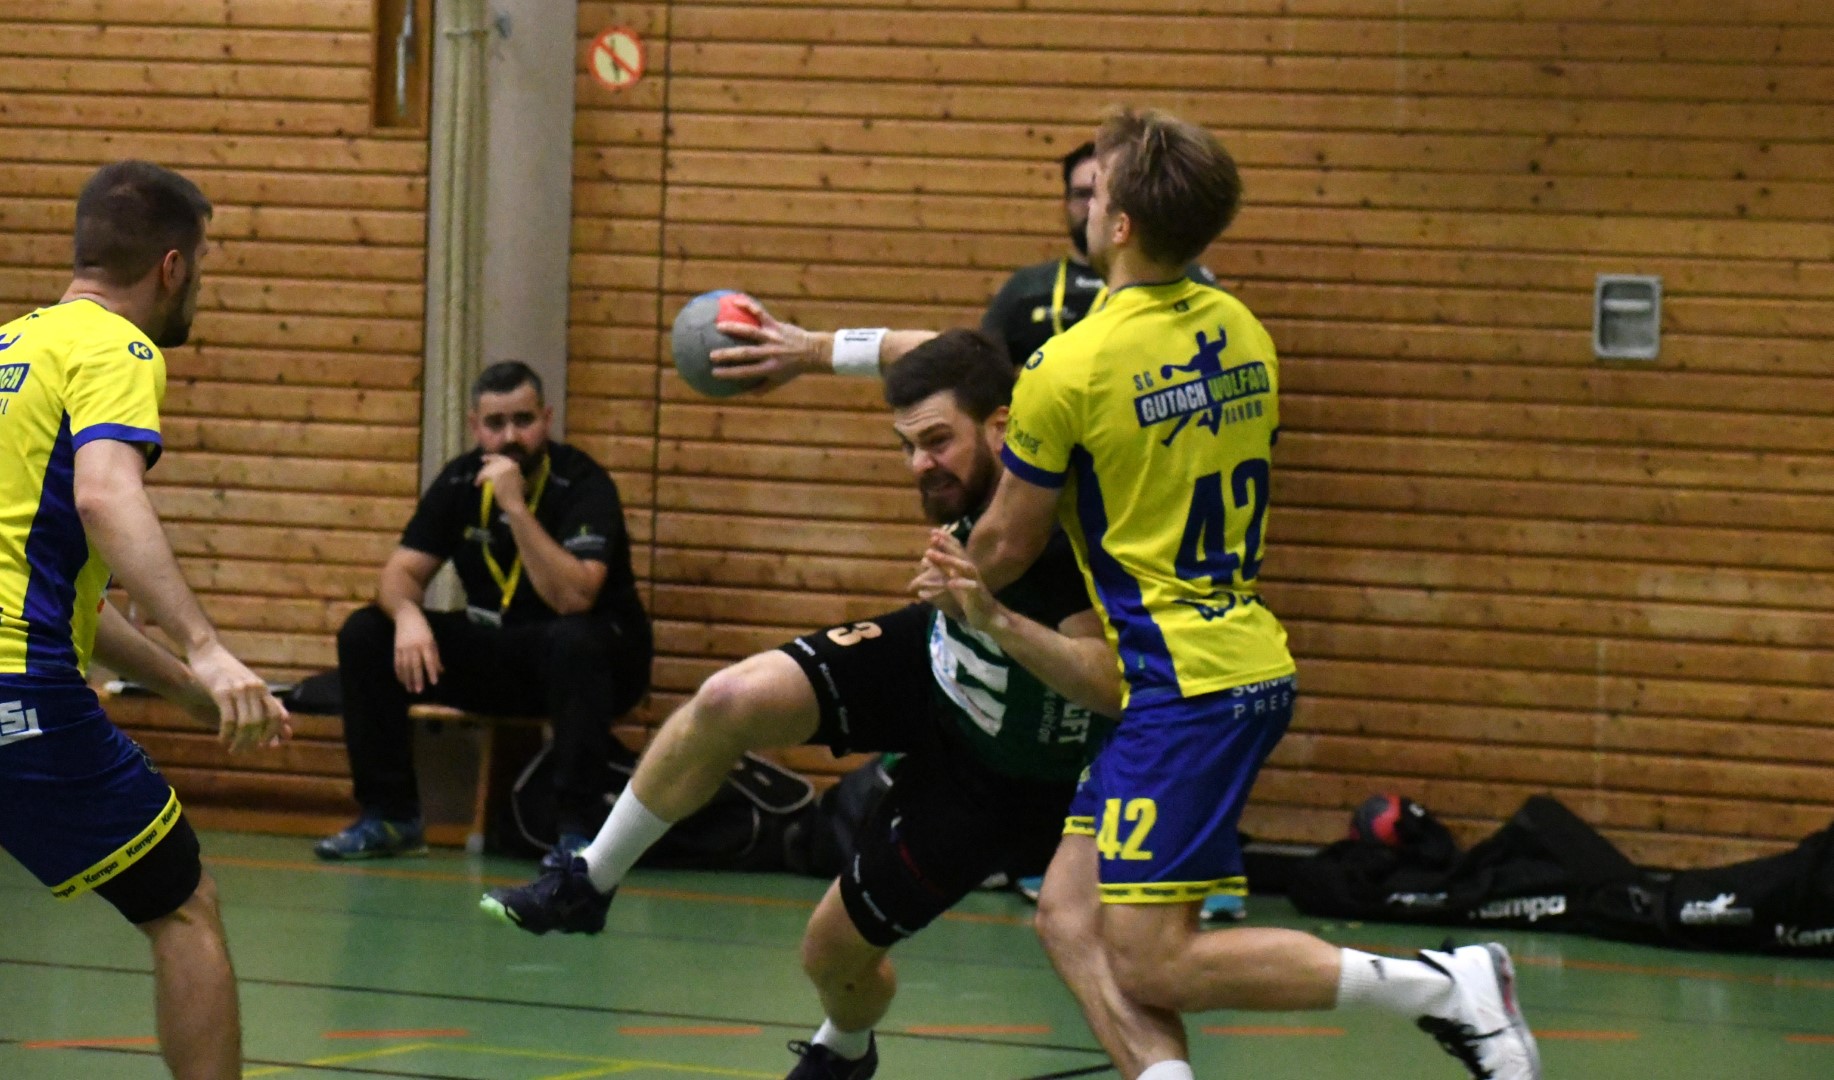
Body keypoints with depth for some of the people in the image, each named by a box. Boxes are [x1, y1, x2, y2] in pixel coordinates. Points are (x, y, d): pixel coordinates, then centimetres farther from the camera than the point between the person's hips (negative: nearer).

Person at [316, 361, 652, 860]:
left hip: (592, 657, -5)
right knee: (364, 634, -10)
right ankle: (389, 817, -2)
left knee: (574, 641, -40)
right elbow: (402, 572, -3)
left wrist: (516, 507, -35)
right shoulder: (461, 481, 0)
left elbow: (573, 599, -31)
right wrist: (407, 614, -26)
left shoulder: (582, 483, -17)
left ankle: (578, 832, -33)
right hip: (495, 653, 5)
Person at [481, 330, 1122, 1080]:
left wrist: (997, 619, -54)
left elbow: (1116, 684, -45)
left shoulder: (1063, 535, -37)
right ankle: (587, 884, 1)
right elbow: (945, 366, 6)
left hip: (1002, 780, -6)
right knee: (730, 702, -17)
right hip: (933, 662, 6)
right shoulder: (972, 488, -16)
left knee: (836, 949, 2)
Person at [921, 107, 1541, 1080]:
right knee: (1069, 914, 10)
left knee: (1146, 964, -7)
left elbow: (1007, 546, -1)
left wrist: (952, 582, 24)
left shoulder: (1070, 369, -13)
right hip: (1252, 661, 9)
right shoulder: (1241, 333, 10)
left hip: (1186, 688, -9)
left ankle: (1441, 985, -10)